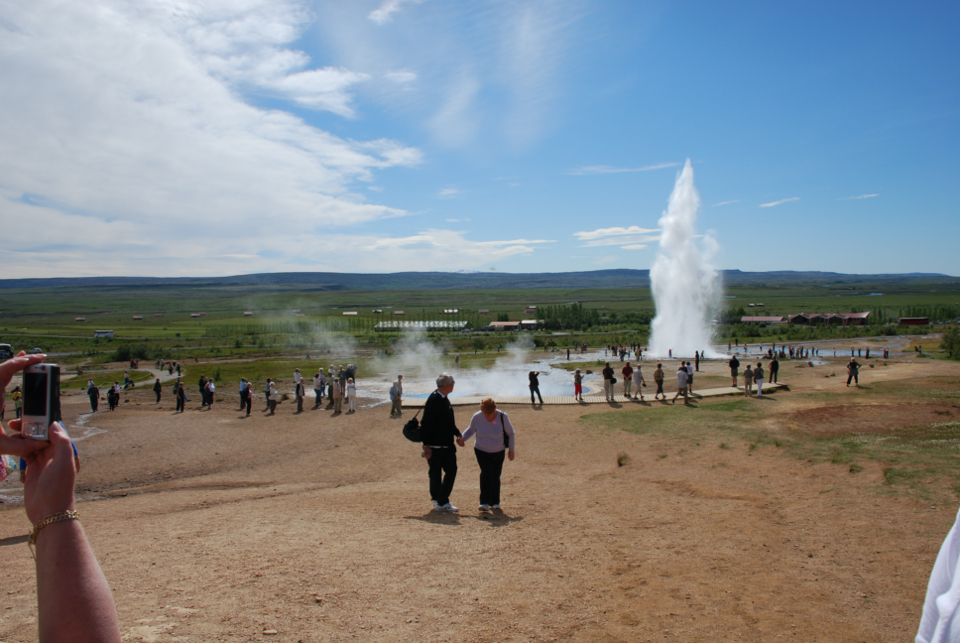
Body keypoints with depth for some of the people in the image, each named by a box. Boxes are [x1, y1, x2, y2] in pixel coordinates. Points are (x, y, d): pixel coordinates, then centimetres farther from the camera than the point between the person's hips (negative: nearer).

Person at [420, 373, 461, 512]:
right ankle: (439, 502, 17)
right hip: (435, 446, -9)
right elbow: (426, 424, -19)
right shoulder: (434, 400, -17)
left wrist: (457, 434, 10)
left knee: (451, 470, 6)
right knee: (435, 474, 5)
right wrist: (426, 445, -20)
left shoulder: (445, 399, 12)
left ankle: (443, 501, 14)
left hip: (447, 445, 9)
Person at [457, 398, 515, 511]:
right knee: (486, 473, -19)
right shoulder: (477, 417, -16)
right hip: (481, 451, 0)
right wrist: (462, 438, -12)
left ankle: (495, 503, 22)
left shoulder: (503, 417, -18)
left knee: (495, 476, 5)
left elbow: (511, 433, -4)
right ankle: (484, 503, -19)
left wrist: (511, 449, -2)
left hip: (498, 452, 1)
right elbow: (471, 430, 4)